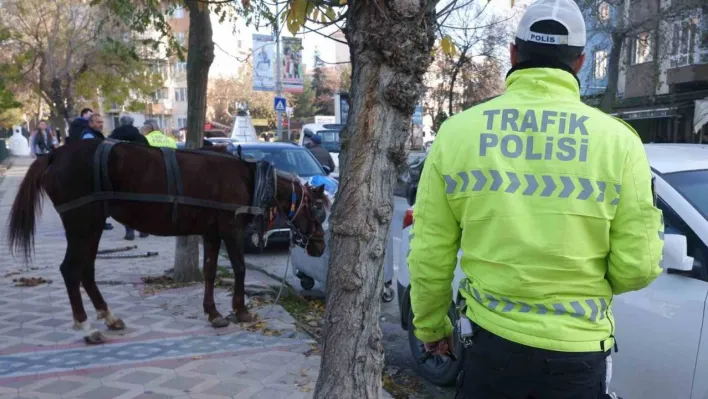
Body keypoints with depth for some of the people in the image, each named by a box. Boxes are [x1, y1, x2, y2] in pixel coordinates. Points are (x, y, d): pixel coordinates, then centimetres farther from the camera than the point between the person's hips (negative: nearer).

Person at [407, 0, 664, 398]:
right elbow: (637, 267, -8)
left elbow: (430, 254, -2)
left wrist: (430, 325, 13)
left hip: (491, 340, 1)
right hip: (577, 351, 0)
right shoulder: (618, 139, -8)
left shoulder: (457, 130, -6)